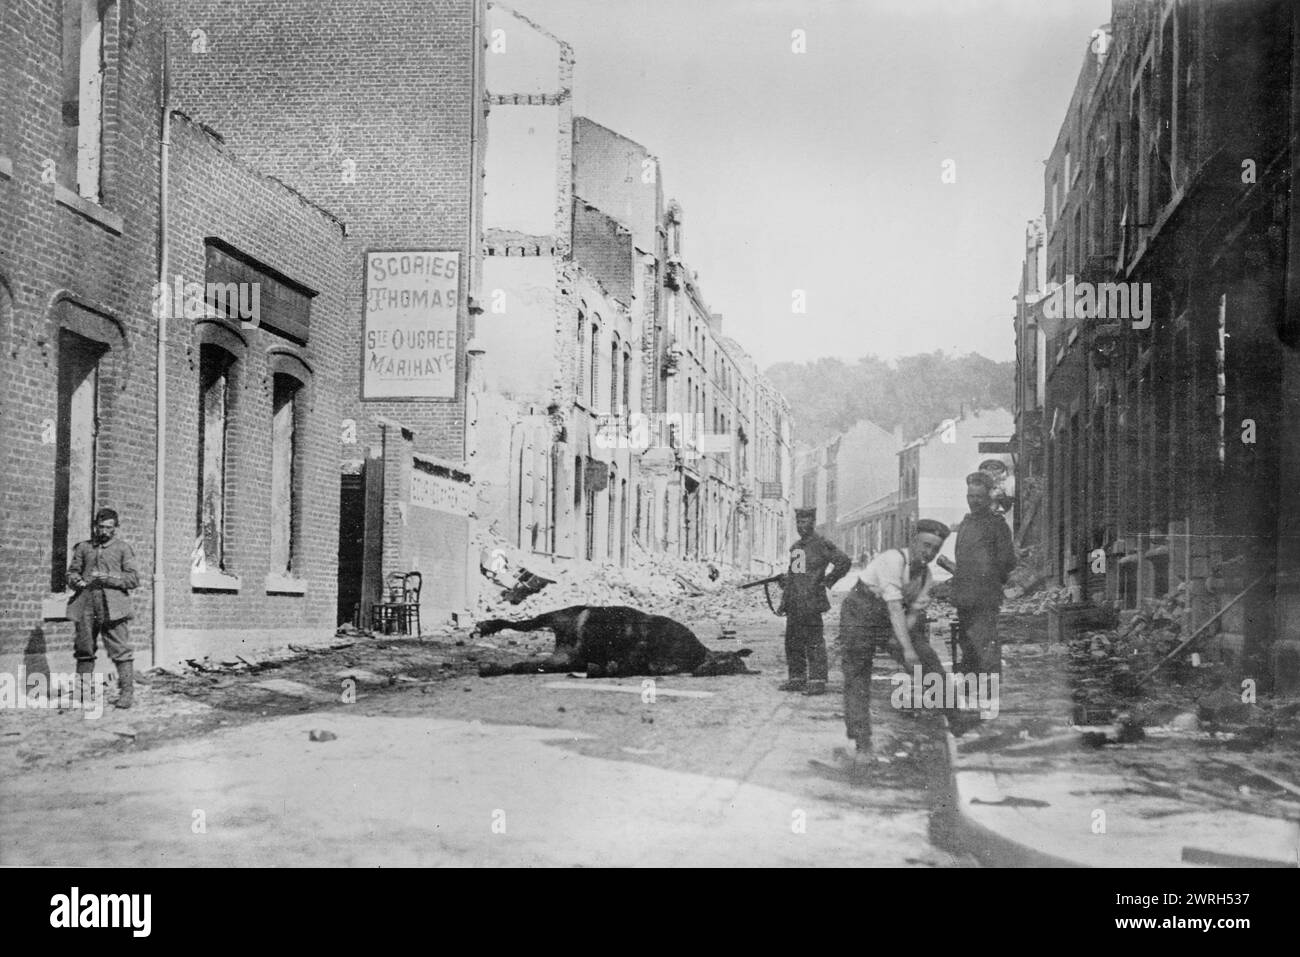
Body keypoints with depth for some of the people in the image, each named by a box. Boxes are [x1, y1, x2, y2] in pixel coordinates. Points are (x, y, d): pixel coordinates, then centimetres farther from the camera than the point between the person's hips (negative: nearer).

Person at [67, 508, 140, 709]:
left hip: (112, 607, -4)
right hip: (87, 606, 4)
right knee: (84, 650, 9)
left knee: (120, 650, -8)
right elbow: (72, 572, 18)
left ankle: (127, 692, -5)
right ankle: (82, 690, 18)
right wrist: (77, 581, -5)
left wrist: (109, 578, -13)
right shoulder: (83, 547, 16)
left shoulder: (123, 548, 5)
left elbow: (134, 579, 0)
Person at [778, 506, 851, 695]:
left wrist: (826, 582, -9)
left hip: (811, 603, -8)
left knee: (814, 643, -7)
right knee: (793, 643, 10)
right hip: (794, 605, 8)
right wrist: (784, 602, 19)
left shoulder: (822, 544, -5)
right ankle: (797, 679, 17)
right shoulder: (795, 547, 18)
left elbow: (844, 562, -11)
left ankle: (817, 681, -5)